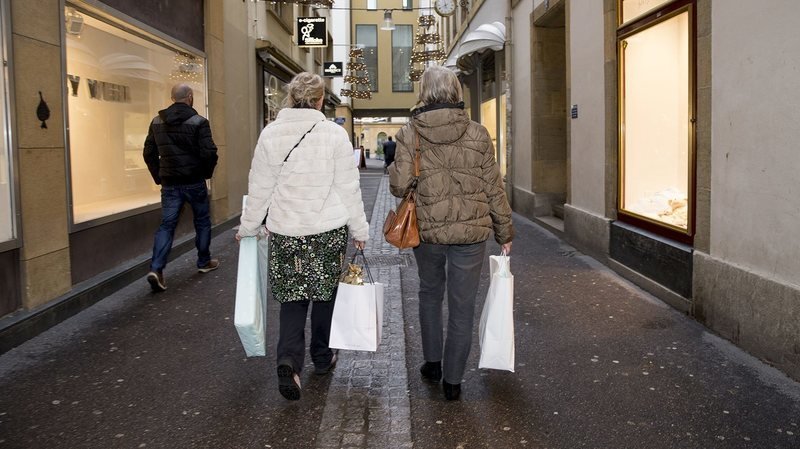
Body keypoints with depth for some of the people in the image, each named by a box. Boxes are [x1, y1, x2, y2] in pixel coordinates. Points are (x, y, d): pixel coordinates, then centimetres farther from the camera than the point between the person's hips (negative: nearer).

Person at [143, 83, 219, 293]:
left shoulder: (157, 122, 5)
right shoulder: (198, 122, -10)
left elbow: (149, 153, 8)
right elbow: (209, 153, -16)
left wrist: (159, 177, 15)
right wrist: (206, 173, 2)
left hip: (169, 184, 4)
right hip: (194, 182, -3)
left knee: (167, 224, 4)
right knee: (202, 222, 15)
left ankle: (156, 269, -10)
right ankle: (204, 262, 26)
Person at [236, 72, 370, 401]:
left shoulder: (271, 133, -3)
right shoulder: (334, 133, -8)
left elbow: (259, 187, 2)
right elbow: (348, 186, -5)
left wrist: (248, 226, 15)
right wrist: (359, 229, 5)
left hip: (285, 231, 1)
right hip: (329, 230, -1)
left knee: (292, 296, 10)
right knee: (325, 293, 15)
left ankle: (289, 360, -9)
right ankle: (322, 358, 30)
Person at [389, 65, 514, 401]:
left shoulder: (410, 134, -6)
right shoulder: (477, 134, -3)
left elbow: (399, 185, -10)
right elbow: (493, 188, 0)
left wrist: (394, 169, 13)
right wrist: (504, 232, 10)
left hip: (427, 230, 1)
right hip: (471, 231, 0)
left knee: (430, 293, 25)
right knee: (462, 306, 9)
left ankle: (432, 362, 32)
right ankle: (452, 380, 16)